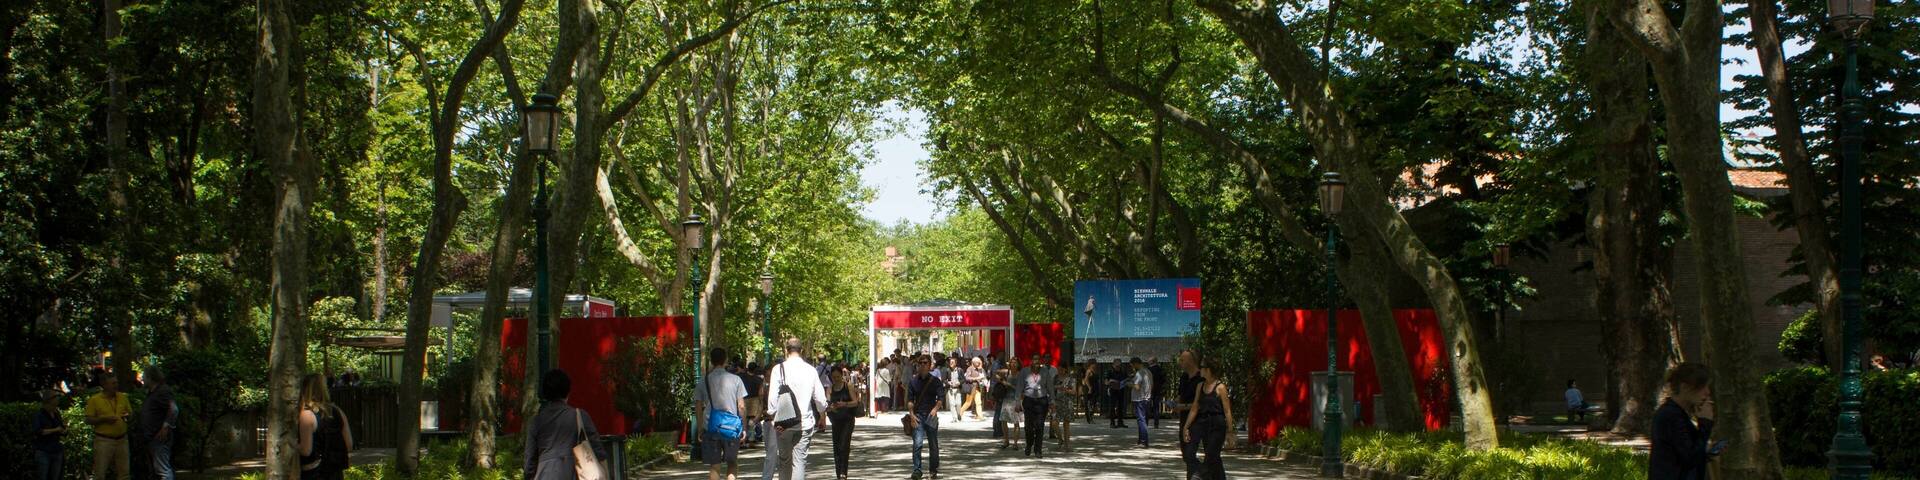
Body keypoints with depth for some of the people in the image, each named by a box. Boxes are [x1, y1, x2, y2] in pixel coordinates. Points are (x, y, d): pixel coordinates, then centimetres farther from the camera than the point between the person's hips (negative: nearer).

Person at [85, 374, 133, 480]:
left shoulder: (122, 397, 8)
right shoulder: (94, 400, -4)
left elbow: (131, 413, 18)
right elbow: (88, 420, -4)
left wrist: (128, 416, -6)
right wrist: (104, 419, -18)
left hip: (121, 439, 4)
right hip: (103, 440, -4)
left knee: (124, 471, 9)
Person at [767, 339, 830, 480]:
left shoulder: (778, 369, -6)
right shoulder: (810, 369, 0)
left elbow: (773, 396, -9)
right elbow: (820, 397, 4)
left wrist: (773, 415, 4)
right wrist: (822, 417, 19)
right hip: (805, 423, 0)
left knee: (784, 459, 13)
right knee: (800, 460, 0)